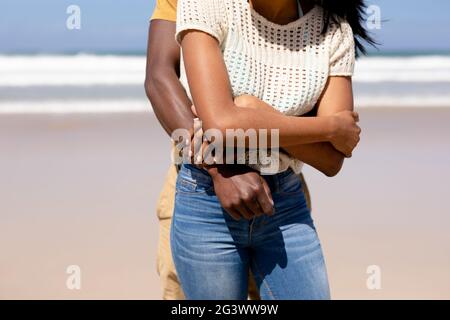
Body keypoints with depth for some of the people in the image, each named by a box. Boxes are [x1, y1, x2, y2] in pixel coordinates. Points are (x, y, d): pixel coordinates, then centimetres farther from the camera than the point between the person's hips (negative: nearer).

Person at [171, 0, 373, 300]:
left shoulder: (335, 30, -4)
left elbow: (332, 160, -8)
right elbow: (220, 125, -25)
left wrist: (253, 110, -22)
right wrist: (331, 127, -16)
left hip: (287, 207, 3)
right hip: (206, 205, -2)